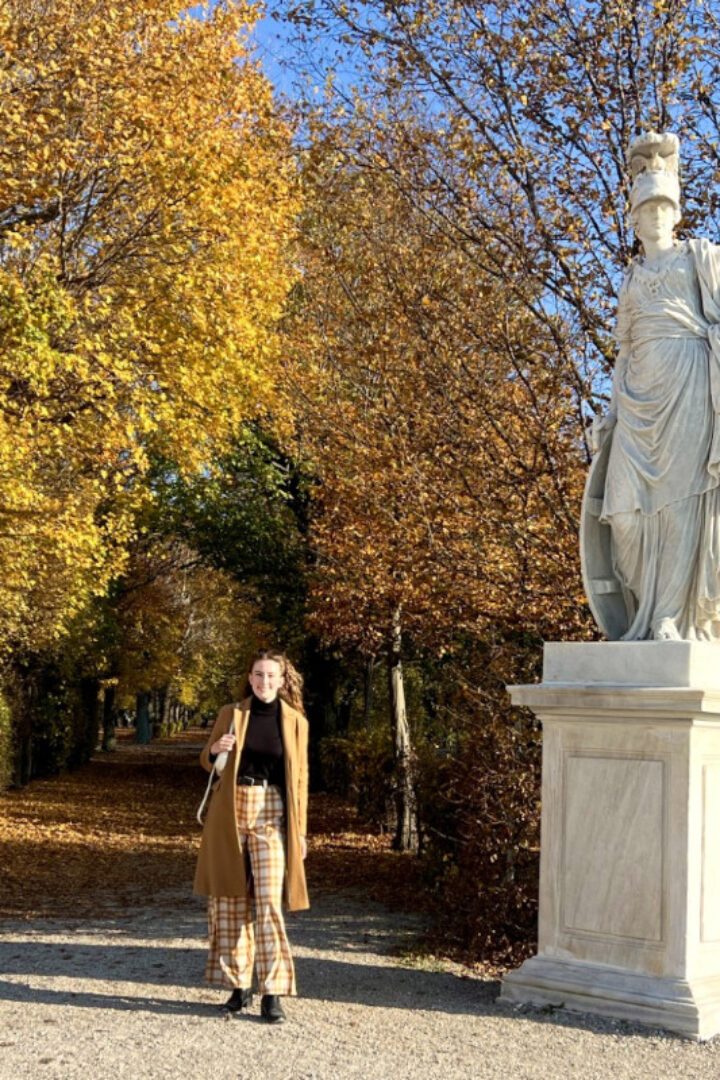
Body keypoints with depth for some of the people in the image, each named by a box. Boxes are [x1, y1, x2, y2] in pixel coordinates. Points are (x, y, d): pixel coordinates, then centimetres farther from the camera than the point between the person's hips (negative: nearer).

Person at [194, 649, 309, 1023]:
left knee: (269, 902, -8)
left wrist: (300, 830, 3)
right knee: (229, 900, 5)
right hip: (230, 813, 2)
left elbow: (299, 778, 6)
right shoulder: (230, 714, 5)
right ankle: (238, 986, 17)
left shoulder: (295, 722, 3)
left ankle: (272, 993, -1)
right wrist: (214, 749, -11)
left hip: (271, 814, -2)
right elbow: (207, 762, 13)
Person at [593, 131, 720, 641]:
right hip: (641, 390, 4)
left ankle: (672, 618, -12)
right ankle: (645, 615, 1)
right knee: (630, 502, -7)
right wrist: (612, 412, 11)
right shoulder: (631, 278, 24)